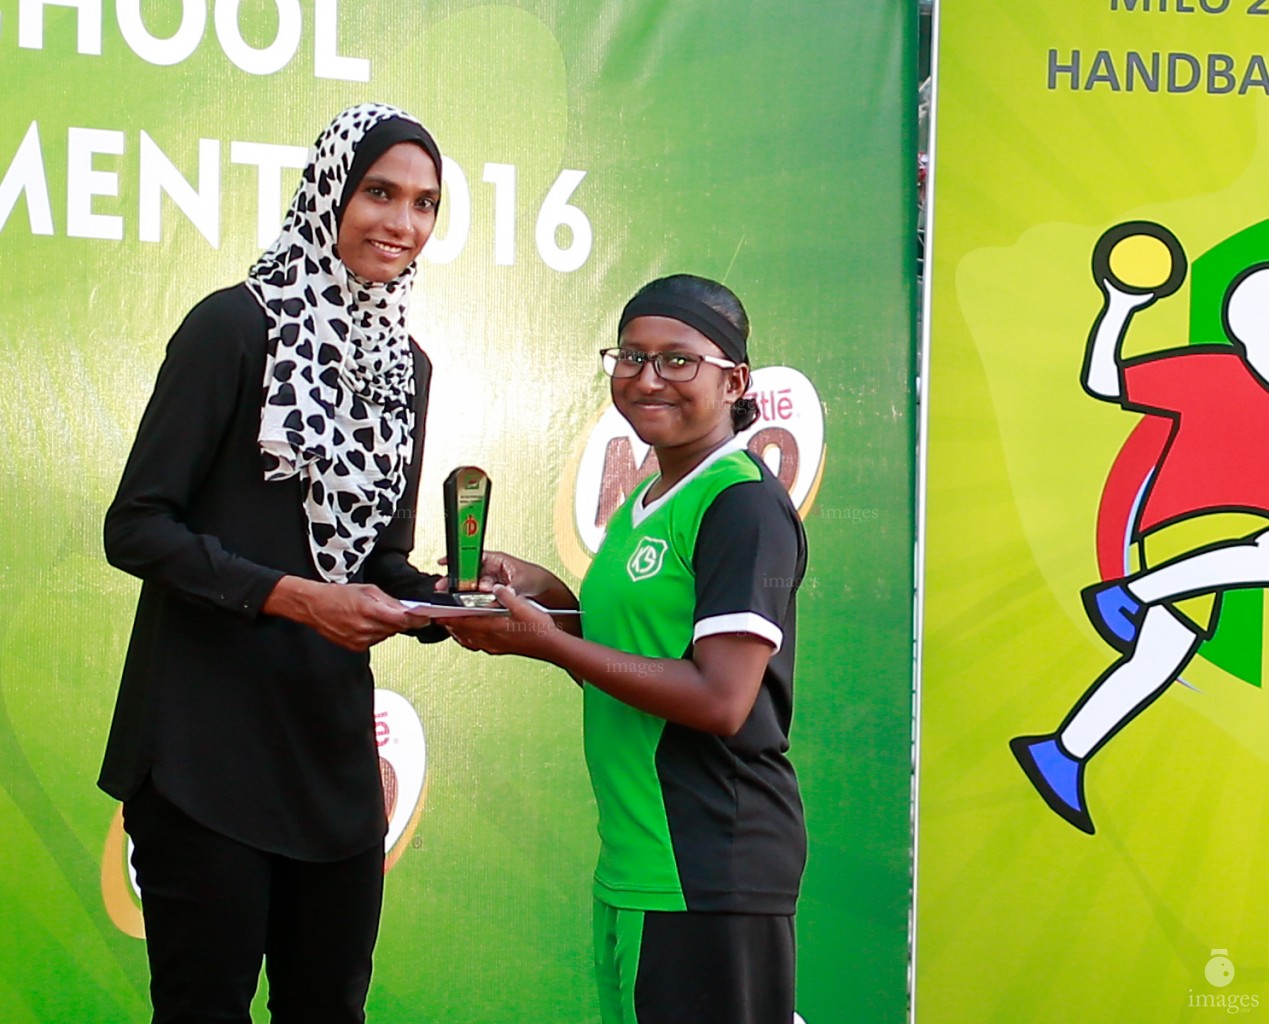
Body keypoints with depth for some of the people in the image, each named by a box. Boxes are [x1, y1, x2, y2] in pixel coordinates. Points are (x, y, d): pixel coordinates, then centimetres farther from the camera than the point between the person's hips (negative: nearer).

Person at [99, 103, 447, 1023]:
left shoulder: (404, 365, 14)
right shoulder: (237, 325, -7)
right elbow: (137, 526, -11)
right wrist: (290, 595, -20)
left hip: (335, 748, 7)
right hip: (208, 746, -7)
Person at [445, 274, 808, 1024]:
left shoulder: (744, 505, -12)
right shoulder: (644, 508, 16)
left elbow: (720, 700, -20)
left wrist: (545, 642, -16)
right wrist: (542, 591, 6)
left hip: (709, 873, -9)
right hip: (633, 868, 9)